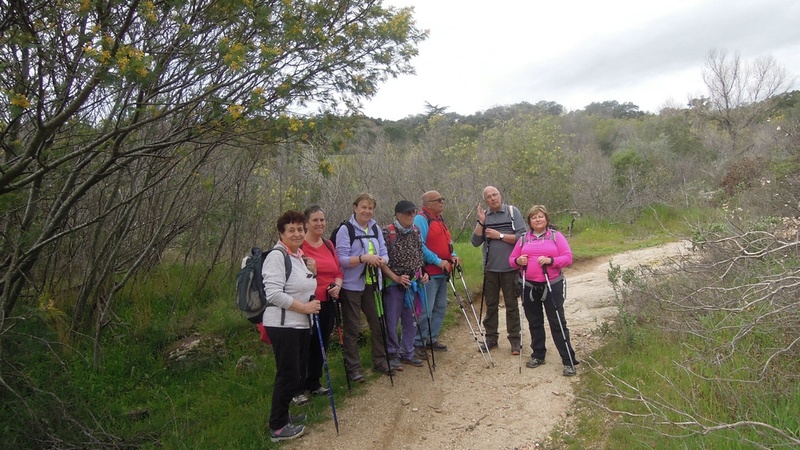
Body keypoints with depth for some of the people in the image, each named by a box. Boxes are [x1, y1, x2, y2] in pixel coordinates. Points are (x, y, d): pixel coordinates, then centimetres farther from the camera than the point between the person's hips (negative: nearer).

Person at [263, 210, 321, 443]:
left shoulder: (300, 256, 12)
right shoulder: (277, 256, -15)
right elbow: (274, 294, -24)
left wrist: (312, 273, 6)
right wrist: (304, 307, -20)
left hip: (301, 325, 9)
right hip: (282, 325, -9)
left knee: (296, 374, 15)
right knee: (288, 375, -3)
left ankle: (282, 416, 32)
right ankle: (277, 428, 11)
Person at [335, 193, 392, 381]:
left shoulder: (375, 229, 9)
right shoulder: (345, 229, -8)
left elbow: (384, 254, 7)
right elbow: (342, 259, -15)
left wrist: (381, 260, -16)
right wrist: (363, 258, -28)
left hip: (372, 285, 5)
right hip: (352, 286, -5)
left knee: (378, 323, 12)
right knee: (352, 328, 4)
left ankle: (379, 361, 29)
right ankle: (353, 368, 15)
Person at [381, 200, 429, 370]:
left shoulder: (416, 231, 5)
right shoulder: (387, 232, -12)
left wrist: (422, 273, 2)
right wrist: (396, 278, -16)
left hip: (413, 283, 6)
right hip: (394, 284, -5)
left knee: (410, 319, 12)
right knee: (392, 320, 2)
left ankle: (407, 353, 25)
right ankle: (393, 354, 16)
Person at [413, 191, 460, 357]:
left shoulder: (440, 219, 18)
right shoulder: (421, 219, -11)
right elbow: (420, 246, -20)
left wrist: (452, 256, 6)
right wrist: (438, 261, -20)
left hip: (442, 273, 10)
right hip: (429, 273, -9)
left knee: (441, 307, 14)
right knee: (426, 309, -7)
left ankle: (432, 338, 25)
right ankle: (419, 343, 3)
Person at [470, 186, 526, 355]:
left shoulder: (512, 211, -3)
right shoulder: (484, 215, 6)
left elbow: (522, 237, -11)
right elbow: (475, 242, -2)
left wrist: (500, 235, -14)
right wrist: (481, 222, -11)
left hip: (510, 268, -3)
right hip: (490, 268, 3)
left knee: (511, 305, 6)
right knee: (491, 305, 10)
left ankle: (515, 340, 14)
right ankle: (491, 338, 21)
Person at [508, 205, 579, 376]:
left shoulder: (556, 236, 1)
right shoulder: (524, 239, 9)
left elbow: (568, 257, -5)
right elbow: (512, 259, 12)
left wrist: (550, 260, -21)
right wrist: (518, 261, -11)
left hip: (552, 286, -3)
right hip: (530, 287, 4)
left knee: (558, 323, -4)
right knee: (534, 323, 13)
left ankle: (569, 361, 2)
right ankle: (538, 355, 28)